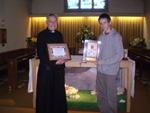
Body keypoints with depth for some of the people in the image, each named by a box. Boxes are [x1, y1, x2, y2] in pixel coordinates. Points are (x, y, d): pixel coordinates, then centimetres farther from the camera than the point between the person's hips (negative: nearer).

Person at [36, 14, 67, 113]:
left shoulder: (59, 34, 10)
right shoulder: (42, 35, -5)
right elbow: (40, 54, -10)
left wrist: (63, 59, 0)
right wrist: (54, 62, -18)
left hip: (59, 69, 4)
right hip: (46, 68, -4)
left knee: (58, 92, 10)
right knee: (45, 93, 6)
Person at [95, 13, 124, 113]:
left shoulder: (116, 36, -9)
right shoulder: (101, 37, 12)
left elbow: (120, 55, -14)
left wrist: (103, 62, -16)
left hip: (111, 71, -6)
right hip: (100, 70, 7)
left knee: (111, 97, 3)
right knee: (101, 95, 15)